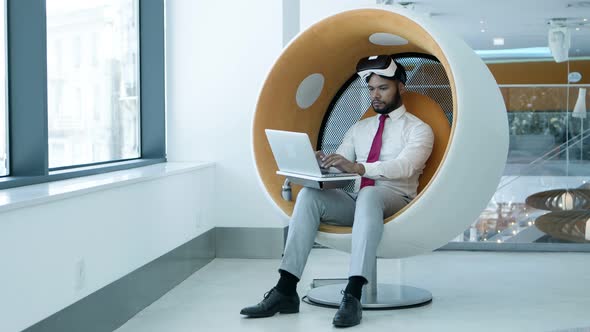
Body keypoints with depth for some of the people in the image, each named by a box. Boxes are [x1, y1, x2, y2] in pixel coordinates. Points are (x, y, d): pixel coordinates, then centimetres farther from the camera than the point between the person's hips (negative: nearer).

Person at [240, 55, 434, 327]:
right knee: (309, 195, -24)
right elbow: (338, 167, 12)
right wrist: (322, 164, -14)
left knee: (369, 194, -39)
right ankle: (286, 290, -31)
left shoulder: (418, 129, 3)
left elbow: (405, 166, -17)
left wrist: (357, 167, -32)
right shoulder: (359, 128, 21)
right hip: (356, 202, 5)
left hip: (395, 205, -5)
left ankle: (353, 295, -48)